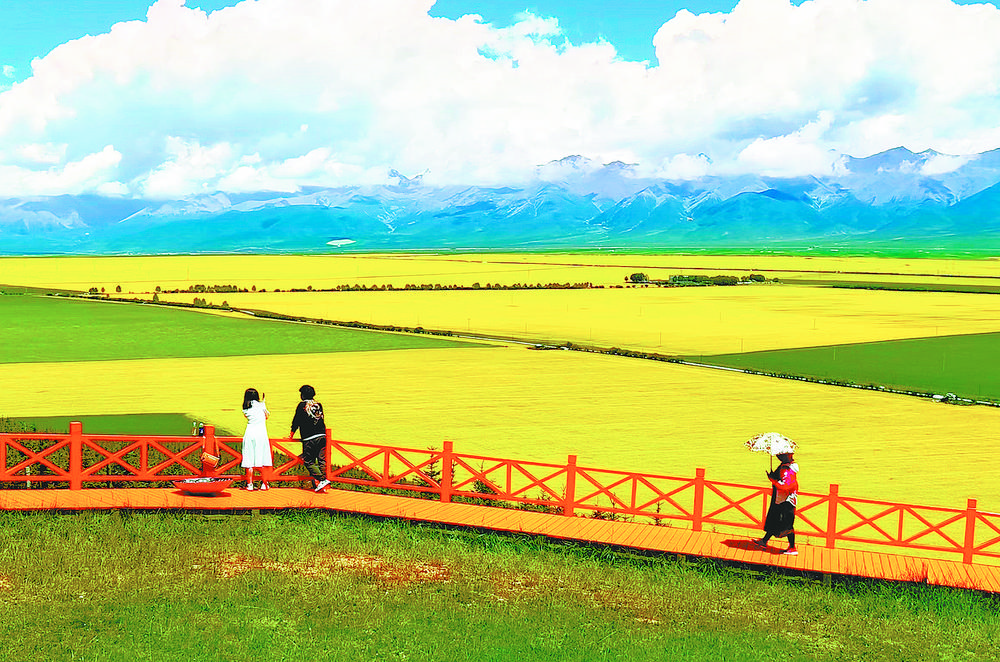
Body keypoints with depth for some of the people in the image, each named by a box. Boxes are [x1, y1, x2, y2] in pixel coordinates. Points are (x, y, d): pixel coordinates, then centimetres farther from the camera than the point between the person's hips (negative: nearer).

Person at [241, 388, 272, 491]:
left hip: (249, 434, 2)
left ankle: (249, 484, 1)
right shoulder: (260, 404, 1)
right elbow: (267, 416, 12)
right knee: (261, 459, 5)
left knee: (249, 460, 3)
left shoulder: (245, 408, 8)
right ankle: (264, 483, 9)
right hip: (261, 434, -2)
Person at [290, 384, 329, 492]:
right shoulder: (319, 405, 13)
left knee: (309, 462, 0)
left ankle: (322, 480, -13)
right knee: (322, 460, 7)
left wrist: (291, 436, 15)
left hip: (309, 439, -5)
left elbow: (296, 421, 3)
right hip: (321, 436, 5)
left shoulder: (302, 406, 0)